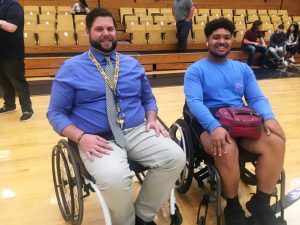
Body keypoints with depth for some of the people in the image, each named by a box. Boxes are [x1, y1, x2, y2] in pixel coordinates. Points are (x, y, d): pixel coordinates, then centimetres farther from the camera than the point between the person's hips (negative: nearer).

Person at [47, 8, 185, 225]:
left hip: (138, 132, 4)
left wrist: (152, 120, 0)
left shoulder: (133, 64, 17)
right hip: (98, 139, -3)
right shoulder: (71, 68, 5)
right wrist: (81, 137, -15)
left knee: (176, 157, -20)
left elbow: (148, 99, 23)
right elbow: (56, 113, 3)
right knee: (114, 177, -34)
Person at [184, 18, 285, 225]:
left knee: (276, 142, -24)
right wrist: (214, 126, -30)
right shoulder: (195, 70, 4)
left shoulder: (243, 69, 19)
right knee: (227, 150, -36)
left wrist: (269, 117, -12)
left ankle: (261, 202, -3)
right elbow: (194, 102, -12)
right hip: (211, 124, -4)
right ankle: (233, 206, -7)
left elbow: (257, 98, 11)